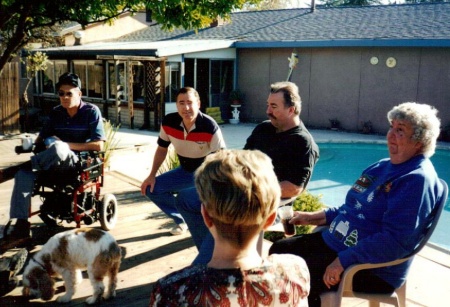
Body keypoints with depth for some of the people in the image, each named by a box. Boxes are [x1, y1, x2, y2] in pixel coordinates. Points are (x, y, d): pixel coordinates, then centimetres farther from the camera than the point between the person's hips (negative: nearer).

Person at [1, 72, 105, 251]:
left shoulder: (91, 112, -4)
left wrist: (66, 145, -16)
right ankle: (19, 227, -23)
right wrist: (33, 146, -11)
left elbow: (98, 145, -12)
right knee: (24, 175, -23)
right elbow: (42, 137, 13)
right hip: (57, 162, 5)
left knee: (57, 149, -39)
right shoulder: (56, 113, 12)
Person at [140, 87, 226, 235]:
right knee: (151, 189, -6)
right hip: (185, 171, 5)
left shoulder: (210, 127, -29)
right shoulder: (168, 122, -15)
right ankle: (182, 220, 15)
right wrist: (152, 175, 0)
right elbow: (162, 149, 3)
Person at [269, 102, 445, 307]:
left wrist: (344, 260, -27)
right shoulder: (382, 167, 12)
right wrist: (317, 217, 10)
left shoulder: (417, 179, -18)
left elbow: (394, 241, -26)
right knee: (279, 250, 4)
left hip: (374, 269, -9)